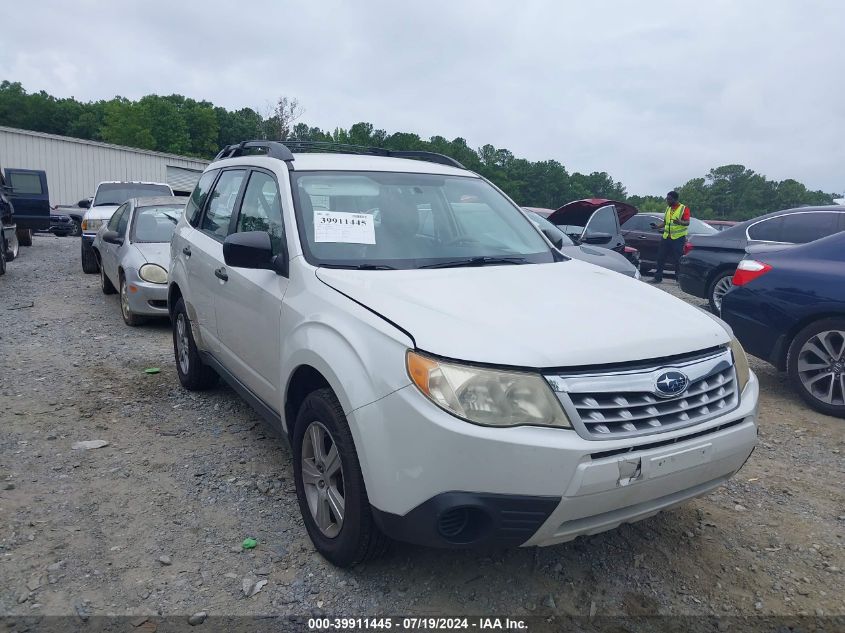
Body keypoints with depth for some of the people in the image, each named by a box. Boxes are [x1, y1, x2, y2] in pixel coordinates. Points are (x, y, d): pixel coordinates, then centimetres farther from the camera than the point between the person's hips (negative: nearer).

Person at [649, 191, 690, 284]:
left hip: (678, 238, -7)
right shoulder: (668, 208, 15)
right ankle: (658, 277, 15)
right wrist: (657, 226, 7)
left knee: (677, 259, -5)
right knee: (660, 257, 7)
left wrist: (680, 222, -35)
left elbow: (687, 223, -15)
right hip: (666, 237, 7)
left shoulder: (684, 208, -5)